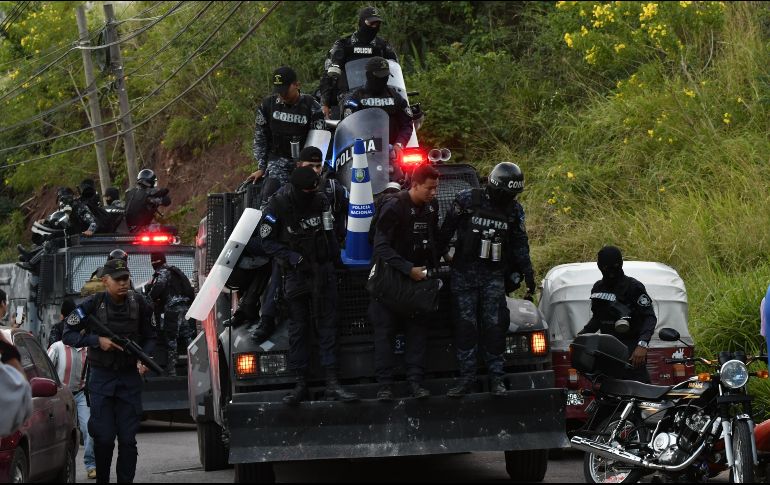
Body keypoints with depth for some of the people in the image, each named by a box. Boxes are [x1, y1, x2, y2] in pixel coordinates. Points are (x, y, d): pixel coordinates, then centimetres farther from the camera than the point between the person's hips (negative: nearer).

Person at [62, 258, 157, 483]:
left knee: (128, 438, 1)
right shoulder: (93, 304, -7)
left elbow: (149, 336, 11)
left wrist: (144, 358, -9)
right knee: (104, 437, -2)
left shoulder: (138, 304, 0)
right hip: (101, 378, -2)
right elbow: (68, 335, -5)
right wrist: (97, 340, -17)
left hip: (130, 377, 2)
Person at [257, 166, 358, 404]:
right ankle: (301, 384, 7)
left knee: (328, 325, -2)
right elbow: (267, 241, -5)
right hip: (295, 274, -2)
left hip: (322, 271, 2)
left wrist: (334, 256, 8)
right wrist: (290, 256, -18)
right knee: (298, 328, 2)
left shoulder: (321, 201, 0)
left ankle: (332, 383, -3)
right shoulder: (277, 206, -10)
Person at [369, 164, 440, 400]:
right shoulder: (393, 208, -18)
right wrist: (409, 269, -24)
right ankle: (384, 385, -2)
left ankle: (416, 381, 6)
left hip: (419, 275, 6)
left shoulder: (431, 206, 2)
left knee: (418, 329, 3)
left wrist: (434, 266, 7)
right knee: (385, 330, -3)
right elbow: (381, 247, -21)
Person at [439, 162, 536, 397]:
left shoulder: (514, 210, 5)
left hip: (494, 275, 2)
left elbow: (520, 243, 14)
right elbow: (446, 230, 0)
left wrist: (528, 273, 12)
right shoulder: (467, 199, -5)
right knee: (466, 325, -2)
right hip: (464, 272, -2)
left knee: (494, 326, -2)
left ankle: (496, 378, 4)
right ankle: (466, 378, 2)